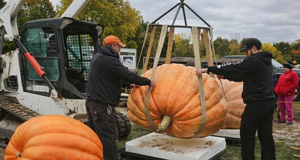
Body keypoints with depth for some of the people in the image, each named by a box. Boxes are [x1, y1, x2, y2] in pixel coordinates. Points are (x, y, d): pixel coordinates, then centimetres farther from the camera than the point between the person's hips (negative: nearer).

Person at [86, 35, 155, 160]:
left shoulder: (97, 57, 13)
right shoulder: (110, 60, -17)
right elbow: (128, 75, -19)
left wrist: (128, 84, 19)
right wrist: (148, 82, -8)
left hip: (92, 101, 10)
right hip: (103, 105, -10)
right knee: (109, 137, -5)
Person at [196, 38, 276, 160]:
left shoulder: (254, 61, -13)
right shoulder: (266, 61, 17)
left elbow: (234, 68, -18)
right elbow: (242, 75, 21)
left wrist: (208, 69, -16)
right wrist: (225, 76, 20)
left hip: (256, 104, -9)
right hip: (269, 103, 9)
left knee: (247, 133, 2)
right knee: (266, 135, 12)